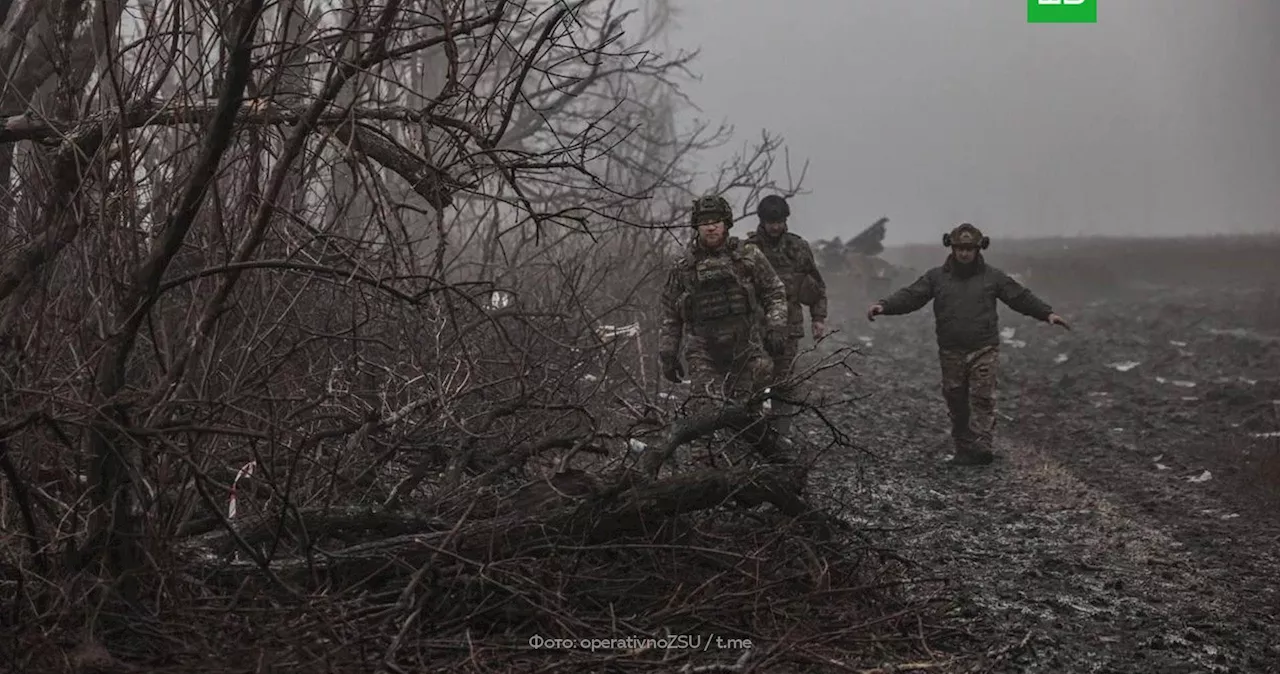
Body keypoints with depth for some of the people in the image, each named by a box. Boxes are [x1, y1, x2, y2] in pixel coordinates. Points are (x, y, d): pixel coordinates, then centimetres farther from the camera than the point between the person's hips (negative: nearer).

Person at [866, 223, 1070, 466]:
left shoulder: (993, 277, 5)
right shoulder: (936, 277, 6)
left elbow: (1022, 297, 5)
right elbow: (910, 296, -2)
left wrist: (1047, 313, -7)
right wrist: (883, 306, -18)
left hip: (984, 350, -2)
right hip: (951, 352, 2)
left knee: (983, 397, -9)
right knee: (956, 400, 6)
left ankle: (981, 447, -9)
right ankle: (964, 449, 15)